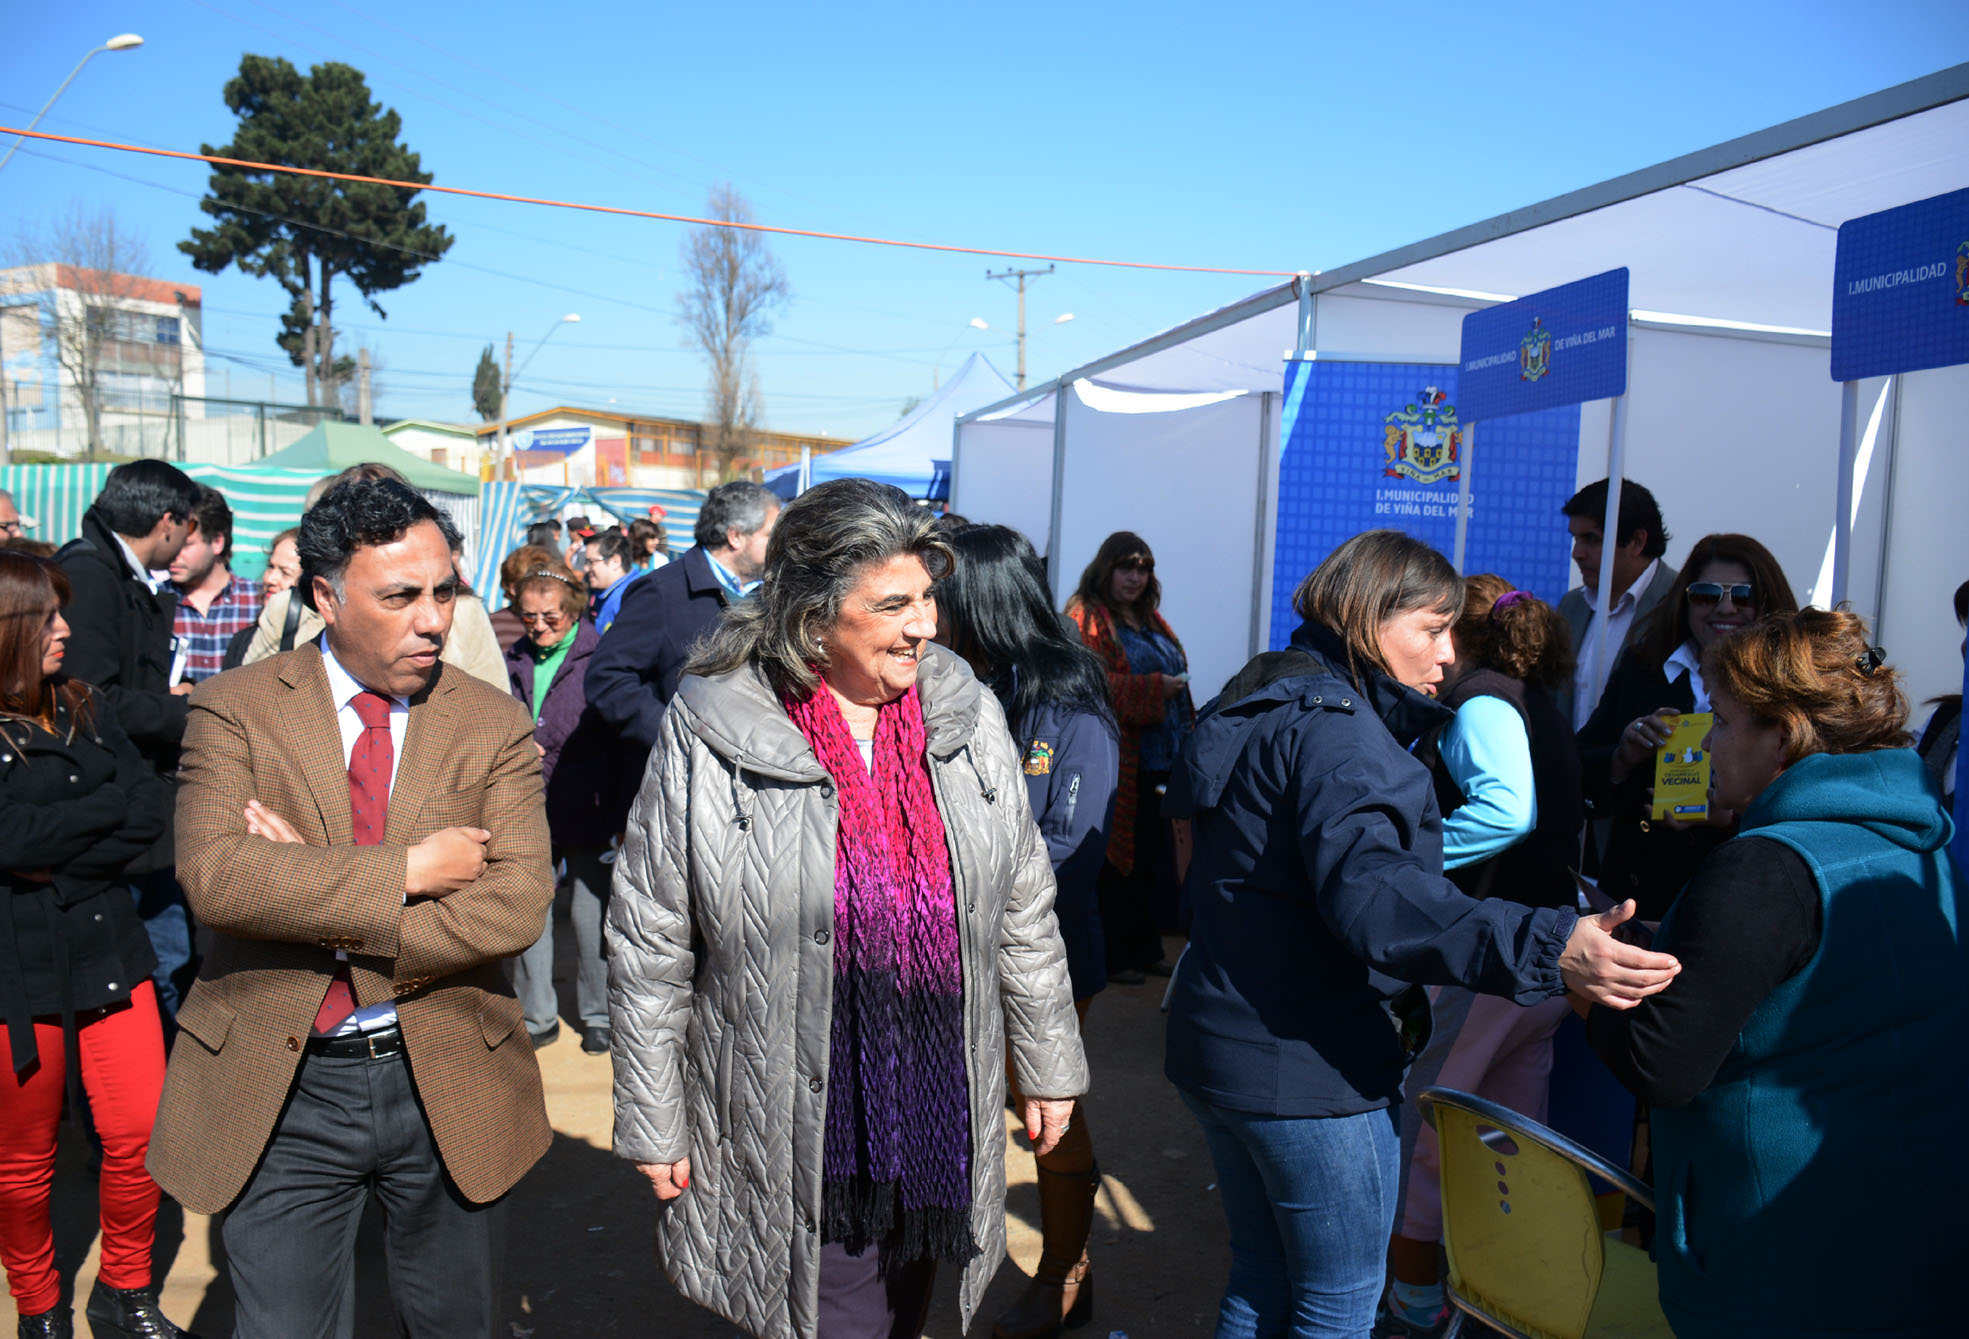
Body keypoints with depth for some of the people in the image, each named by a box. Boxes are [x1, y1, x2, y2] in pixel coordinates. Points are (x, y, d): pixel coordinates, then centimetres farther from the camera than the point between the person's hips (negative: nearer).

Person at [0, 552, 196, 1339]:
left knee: (140, 1134, 4)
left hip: (108, 951, 4)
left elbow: (156, 808, -4)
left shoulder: (86, 708, 6)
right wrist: (115, 801, -10)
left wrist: (65, 868, -15)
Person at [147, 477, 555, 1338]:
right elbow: (213, 875, -19)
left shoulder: (495, 725, -3)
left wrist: (313, 899, -17)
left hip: (446, 1083, 1)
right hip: (275, 1089, -1)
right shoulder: (235, 708, -4)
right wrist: (404, 871, -20)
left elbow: (517, 905, -15)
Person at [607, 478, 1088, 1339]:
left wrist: (1048, 1066, 11)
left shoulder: (966, 714, -2)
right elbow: (650, 947, -6)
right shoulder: (708, 736, -13)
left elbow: (1023, 911, 7)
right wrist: (651, 1126, -2)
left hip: (940, 1125, 4)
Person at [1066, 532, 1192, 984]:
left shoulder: (1150, 620, 20)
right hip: (1118, 764, -8)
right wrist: (1154, 690, -18)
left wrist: (1187, 730, 17)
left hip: (1160, 762, 8)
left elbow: (1175, 674, 28)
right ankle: (1112, 958, 8)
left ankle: (1146, 949, 23)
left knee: (1153, 859, 13)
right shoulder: (1088, 618, -7)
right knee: (1117, 861, -2)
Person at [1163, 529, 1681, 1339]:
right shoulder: (1334, 727, -20)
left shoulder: (1261, 707, 12)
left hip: (1219, 1045, 10)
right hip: (1306, 1068, -9)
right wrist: (1544, 950, -47)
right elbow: (1370, 887, -38)